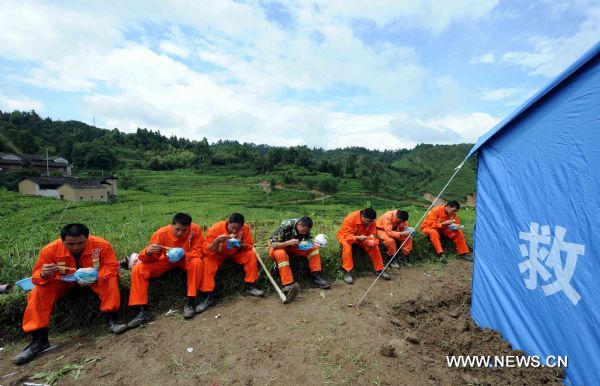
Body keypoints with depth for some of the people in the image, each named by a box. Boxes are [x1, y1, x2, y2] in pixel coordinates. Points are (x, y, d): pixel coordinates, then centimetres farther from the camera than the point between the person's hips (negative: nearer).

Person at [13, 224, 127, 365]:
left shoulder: (101, 245, -31)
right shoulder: (50, 250, -25)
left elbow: (111, 267, -26)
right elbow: (36, 276, -15)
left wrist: (96, 277, -45)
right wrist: (44, 275, -41)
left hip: (93, 279, -2)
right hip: (64, 281, 3)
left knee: (111, 281, -32)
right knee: (38, 293, -20)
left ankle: (112, 321, -23)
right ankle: (39, 340, -12)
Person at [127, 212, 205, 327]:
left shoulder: (195, 229, -26)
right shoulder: (161, 233, -22)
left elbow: (198, 251, -20)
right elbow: (146, 259, -15)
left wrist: (183, 255, -38)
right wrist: (148, 252, -39)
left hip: (186, 260, -2)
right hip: (165, 261, 2)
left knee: (197, 263, -35)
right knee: (138, 270, -16)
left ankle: (189, 301, -21)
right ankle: (143, 311, -10)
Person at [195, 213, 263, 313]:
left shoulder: (245, 228, -23)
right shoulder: (215, 229, -28)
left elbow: (250, 246, -14)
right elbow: (207, 251, -26)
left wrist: (240, 245, -35)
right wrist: (217, 240, -44)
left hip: (236, 253, 2)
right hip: (218, 254, -1)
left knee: (251, 255, -22)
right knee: (207, 262, -30)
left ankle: (250, 287, -9)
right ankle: (208, 297, -20)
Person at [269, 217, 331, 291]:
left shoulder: (305, 229, -16)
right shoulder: (285, 226, -31)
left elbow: (307, 240, 0)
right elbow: (274, 244, -28)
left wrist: (308, 245, -24)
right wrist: (288, 242, -44)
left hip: (294, 246, 4)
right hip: (279, 246, -4)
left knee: (314, 248, -15)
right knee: (281, 254, -39)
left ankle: (316, 276, -14)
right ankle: (288, 284, -40)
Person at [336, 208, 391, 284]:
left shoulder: (371, 221, -16)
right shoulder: (351, 218, -32)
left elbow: (371, 234, -8)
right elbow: (346, 235, -31)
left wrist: (370, 241, -31)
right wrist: (357, 238, -48)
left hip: (362, 238, 5)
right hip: (345, 236, -4)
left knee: (374, 246, -15)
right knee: (347, 246, -36)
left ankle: (380, 270, -1)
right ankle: (348, 272, -29)